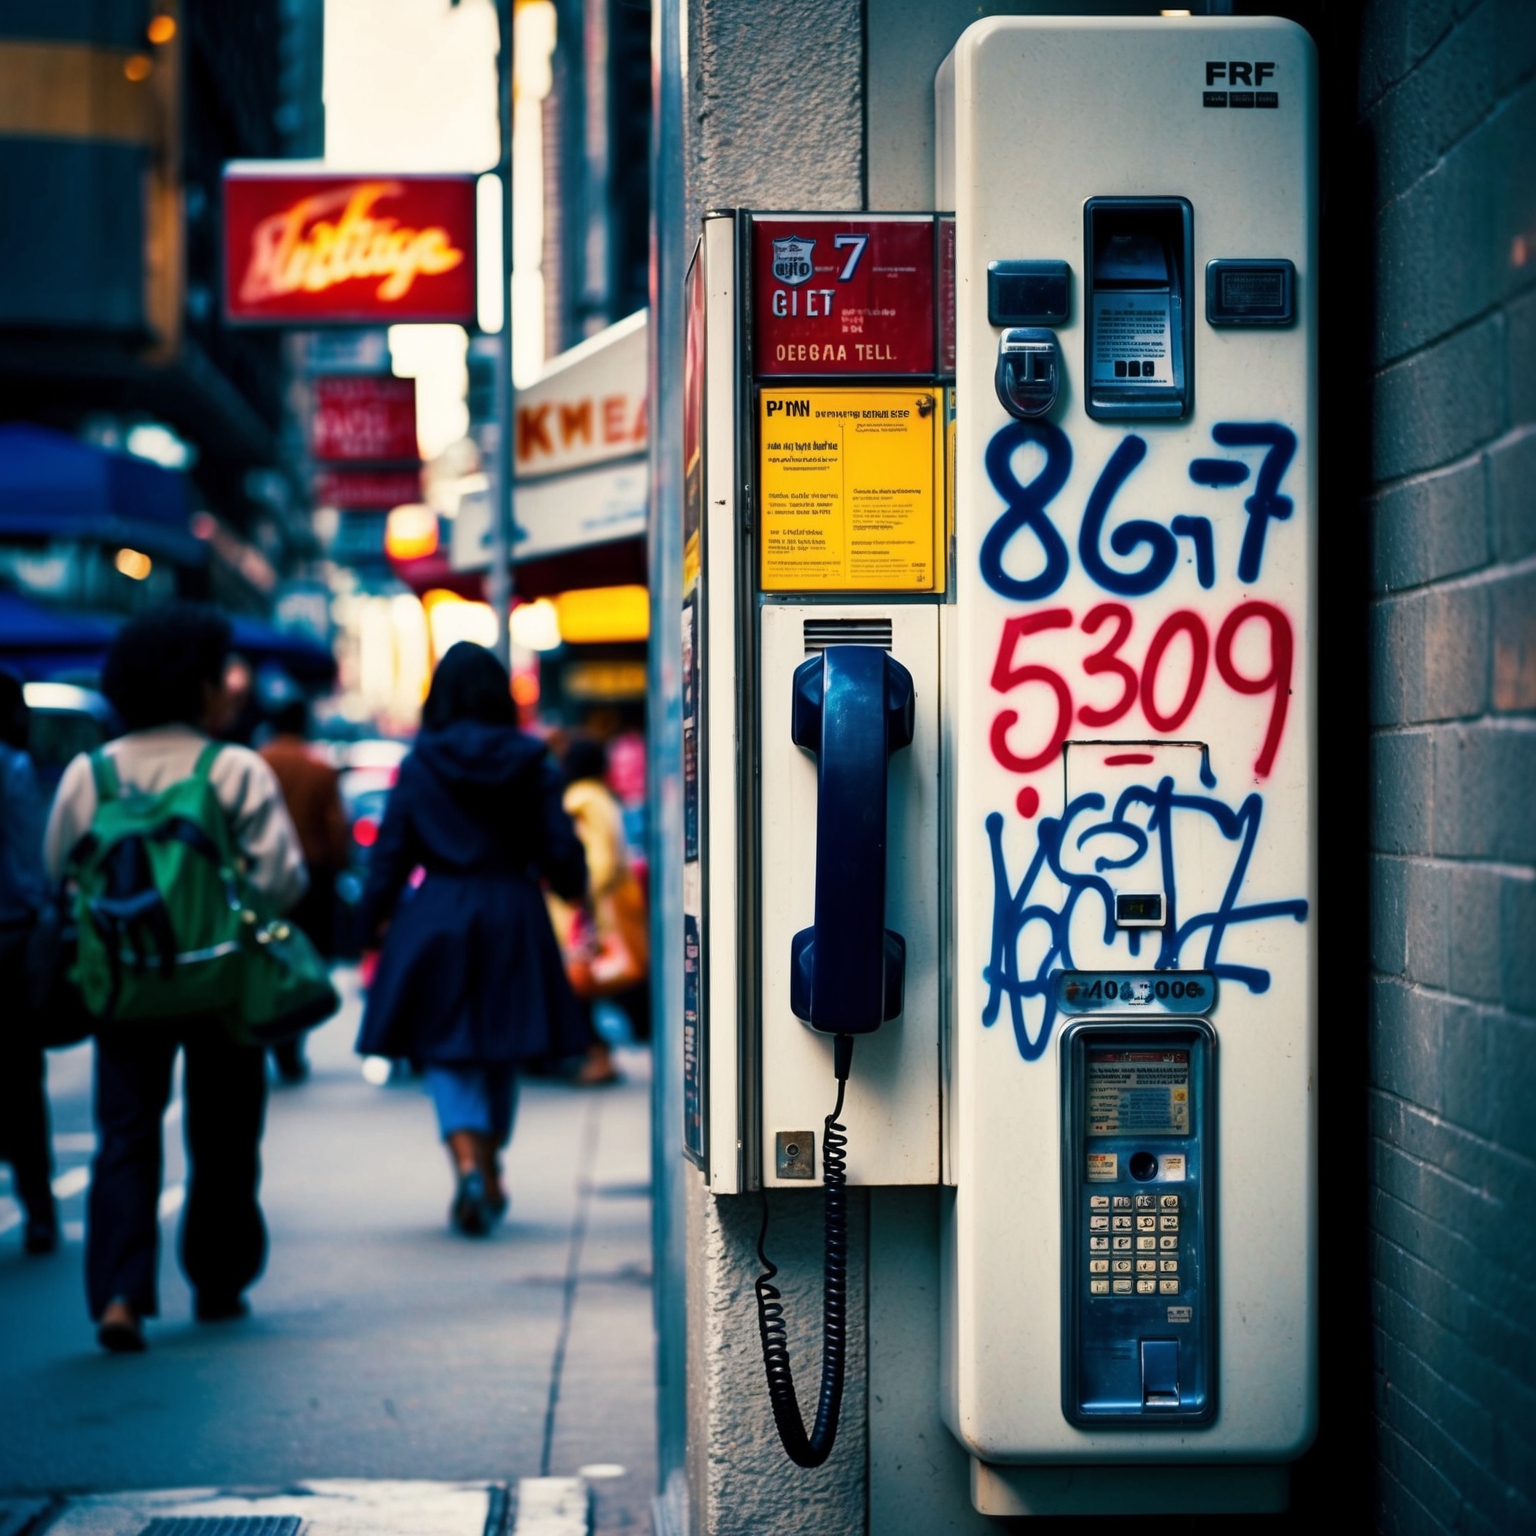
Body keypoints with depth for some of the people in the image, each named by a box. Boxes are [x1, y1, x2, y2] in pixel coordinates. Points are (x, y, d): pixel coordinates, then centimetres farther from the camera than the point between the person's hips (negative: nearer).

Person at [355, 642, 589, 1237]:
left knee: (446, 1052, 2)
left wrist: (375, 919, 9)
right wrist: (572, 885, 22)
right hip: (513, 919, 2)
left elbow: (391, 852, -2)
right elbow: (560, 850, 1)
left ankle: (469, 1163, -20)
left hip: (436, 920, -2)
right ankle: (488, 1174, 26)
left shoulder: (419, 764, -3)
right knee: (499, 1052, 16)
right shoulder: (531, 762, -1)